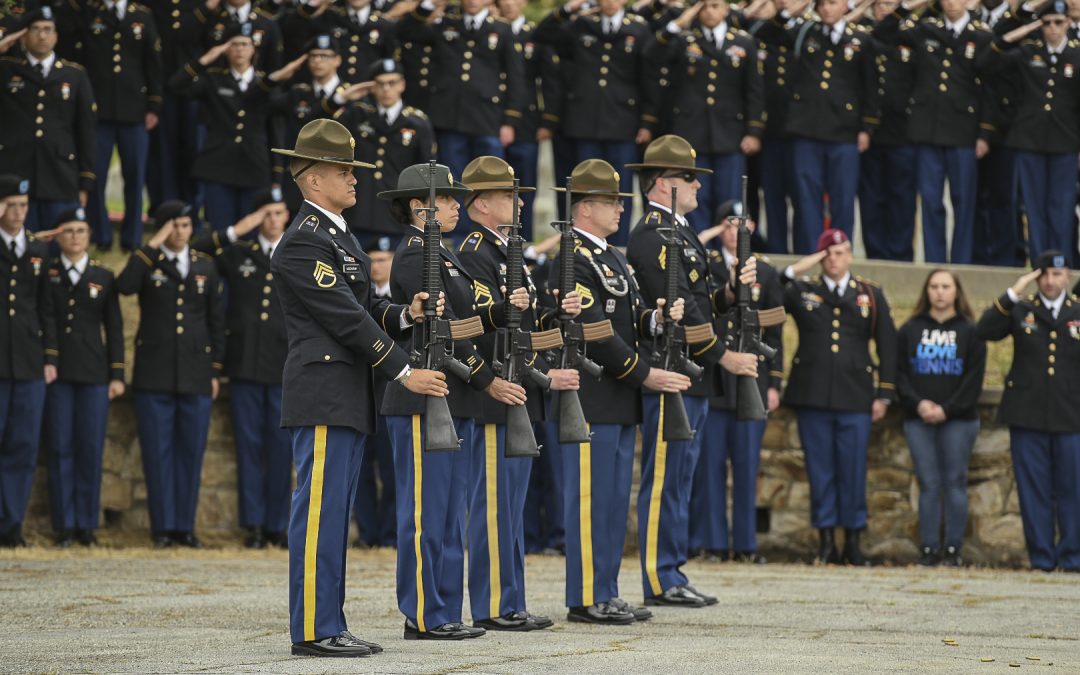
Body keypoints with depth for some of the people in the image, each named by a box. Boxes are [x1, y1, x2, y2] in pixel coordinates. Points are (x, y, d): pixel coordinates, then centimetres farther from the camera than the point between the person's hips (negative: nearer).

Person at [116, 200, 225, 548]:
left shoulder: (206, 266, 12)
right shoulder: (147, 262, 4)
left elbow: (216, 320, 14)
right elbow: (125, 286, -19)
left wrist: (216, 370, 8)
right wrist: (153, 246, -15)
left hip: (196, 375, 2)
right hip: (155, 374, -2)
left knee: (191, 452, 2)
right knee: (158, 452, -2)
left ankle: (185, 525, 8)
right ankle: (163, 526, 3)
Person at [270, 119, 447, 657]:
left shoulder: (339, 235, 19)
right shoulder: (303, 243, -13)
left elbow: (366, 307, 17)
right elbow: (346, 317, -16)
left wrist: (405, 315, -4)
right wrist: (404, 371, -14)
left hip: (349, 399, 10)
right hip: (323, 395, -10)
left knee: (333, 516, 10)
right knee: (319, 513, -8)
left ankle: (330, 627, 13)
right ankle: (313, 631, -7)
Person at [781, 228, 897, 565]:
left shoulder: (871, 295, 11)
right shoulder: (801, 291, 10)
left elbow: (887, 346, 11)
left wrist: (884, 394, 4)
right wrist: (792, 272, -6)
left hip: (855, 398, 0)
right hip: (812, 396, 0)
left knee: (853, 471, 0)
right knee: (820, 471, 2)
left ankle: (853, 543, 7)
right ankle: (826, 543, 7)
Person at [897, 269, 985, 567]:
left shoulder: (970, 331, 4)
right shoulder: (910, 330, 10)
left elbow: (974, 377, -2)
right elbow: (899, 372, 6)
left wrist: (947, 409, -11)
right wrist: (918, 403, -9)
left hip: (958, 419, -2)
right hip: (919, 419, 2)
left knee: (955, 482, -2)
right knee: (928, 483, -1)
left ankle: (953, 548, 1)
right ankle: (928, 547, 2)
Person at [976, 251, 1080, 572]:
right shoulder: (1020, 311, 8)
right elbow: (984, 330, -7)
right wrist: (1012, 294, -12)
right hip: (1027, 416, 0)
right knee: (1034, 490, 2)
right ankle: (1041, 557, 8)